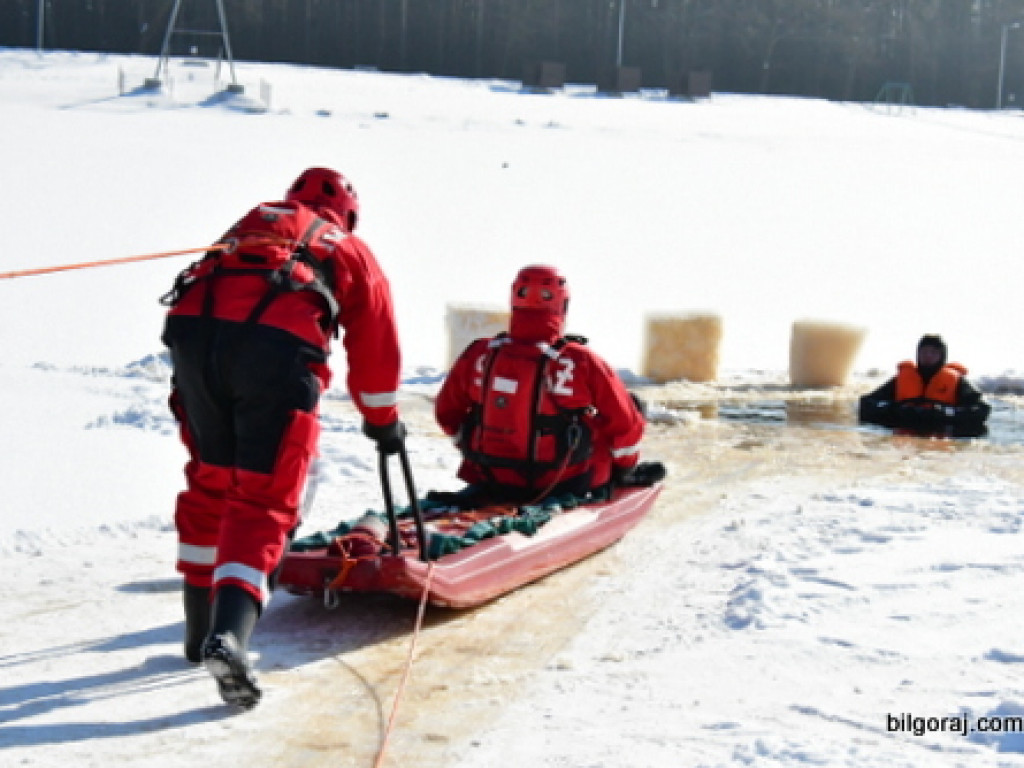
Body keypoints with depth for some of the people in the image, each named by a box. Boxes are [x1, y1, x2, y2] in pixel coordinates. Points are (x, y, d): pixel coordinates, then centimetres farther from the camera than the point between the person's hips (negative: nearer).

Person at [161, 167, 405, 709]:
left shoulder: (252, 222, 35)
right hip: (279, 345, -3)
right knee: (264, 499, 0)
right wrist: (384, 423, 48)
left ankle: (201, 632, 27)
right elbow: (376, 351, 33)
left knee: (211, 481, 20)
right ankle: (229, 634, -21)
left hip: (193, 325, 3)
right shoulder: (352, 252, 28)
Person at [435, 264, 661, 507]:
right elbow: (626, 424, -8)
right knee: (631, 404, 14)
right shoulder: (582, 363, -19)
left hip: (490, 481, 4)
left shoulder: (479, 355, -10)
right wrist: (625, 468, 12)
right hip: (560, 485, -4)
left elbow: (447, 413, 6)